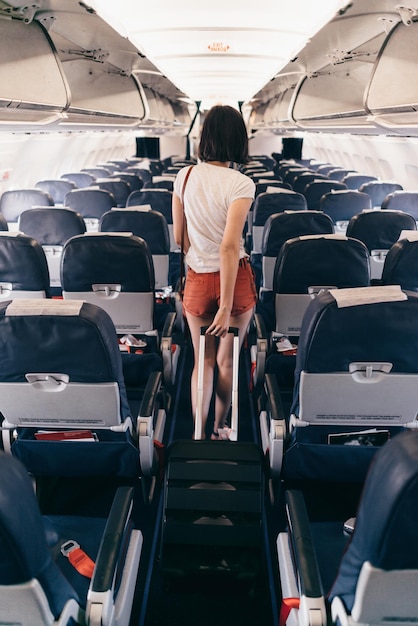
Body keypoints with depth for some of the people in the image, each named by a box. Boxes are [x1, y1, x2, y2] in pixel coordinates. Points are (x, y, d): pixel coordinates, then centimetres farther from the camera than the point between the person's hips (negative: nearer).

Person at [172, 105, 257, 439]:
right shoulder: (241, 184, -15)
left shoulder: (185, 176, -1)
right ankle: (219, 430, 34)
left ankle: (199, 434, 19)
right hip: (235, 279, -3)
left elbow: (178, 235, 5)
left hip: (198, 280, 3)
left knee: (203, 362, 16)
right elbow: (229, 247, -21)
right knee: (227, 361, 16)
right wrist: (226, 306, -19)